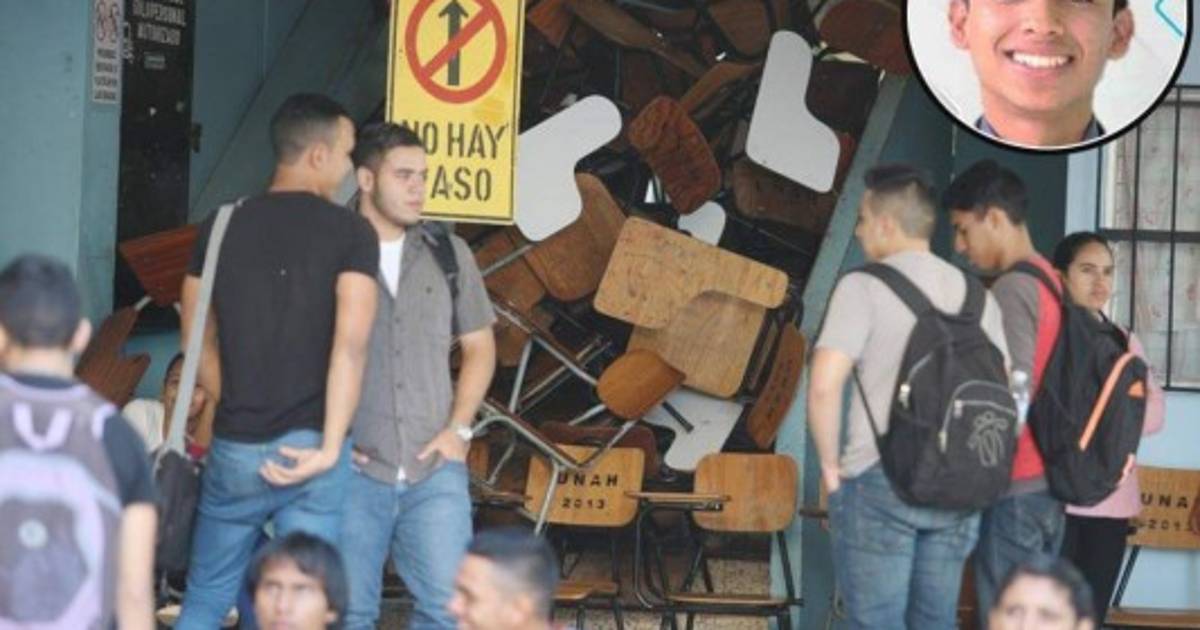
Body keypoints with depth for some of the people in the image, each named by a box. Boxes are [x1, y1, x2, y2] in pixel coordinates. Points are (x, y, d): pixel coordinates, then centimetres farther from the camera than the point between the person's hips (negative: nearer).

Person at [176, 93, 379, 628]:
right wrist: (330, 448, -15)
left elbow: (198, 340, 11)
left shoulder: (221, 227, 5)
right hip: (310, 445, -3)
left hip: (236, 449, 3)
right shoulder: (350, 232, -6)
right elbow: (351, 344, -16)